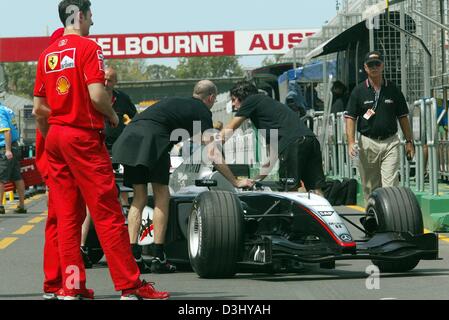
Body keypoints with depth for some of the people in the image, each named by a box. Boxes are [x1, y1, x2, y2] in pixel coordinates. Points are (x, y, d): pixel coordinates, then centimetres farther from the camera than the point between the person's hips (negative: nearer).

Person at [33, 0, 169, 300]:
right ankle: (130, 284, -5)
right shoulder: (88, 47, -7)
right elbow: (96, 95, -18)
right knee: (108, 213, -5)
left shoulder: (47, 54, 13)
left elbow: (39, 109, 12)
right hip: (84, 136, -7)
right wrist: (113, 115, 0)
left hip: (54, 137, 7)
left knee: (65, 215, 8)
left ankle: (70, 285, 7)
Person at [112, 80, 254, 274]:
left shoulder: (176, 103, 34)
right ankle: (158, 259, 4)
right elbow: (213, 155, 8)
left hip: (128, 136, 7)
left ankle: (133, 255, 7)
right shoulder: (202, 112, 14)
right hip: (152, 137, -7)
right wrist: (235, 182, 13)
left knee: (139, 198, 15)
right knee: (162, 197, 6)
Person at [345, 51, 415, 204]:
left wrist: (409, 141, 7)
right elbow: (350, 118, 0)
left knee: (390, 185, -11)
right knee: (370, 187, 6)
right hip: (368, 143, 0)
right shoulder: (359, 91, 3)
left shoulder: (393, 90, 7)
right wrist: (351, 142, -12)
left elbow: (403, 117, 12)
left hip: (391, 142, 0)